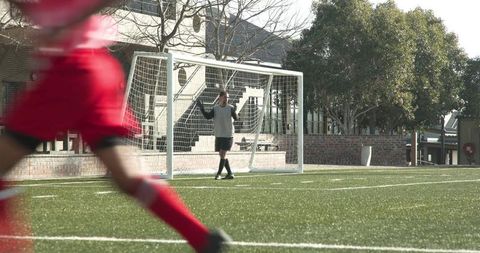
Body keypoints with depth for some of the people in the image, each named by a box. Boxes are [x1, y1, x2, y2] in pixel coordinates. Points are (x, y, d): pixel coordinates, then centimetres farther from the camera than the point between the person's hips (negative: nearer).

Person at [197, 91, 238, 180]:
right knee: (222, 155, 7)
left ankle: (219, 173, -5)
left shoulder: (230, 108, -5)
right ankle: (230, 173, 16)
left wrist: (234, 112, -37)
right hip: (218, 135, 4)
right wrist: (201, 108, -15)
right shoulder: (215, 108, 4)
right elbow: (208, 116, -4)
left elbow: (236, 118, -17)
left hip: (228, 135, -4)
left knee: (223, 154, -11)